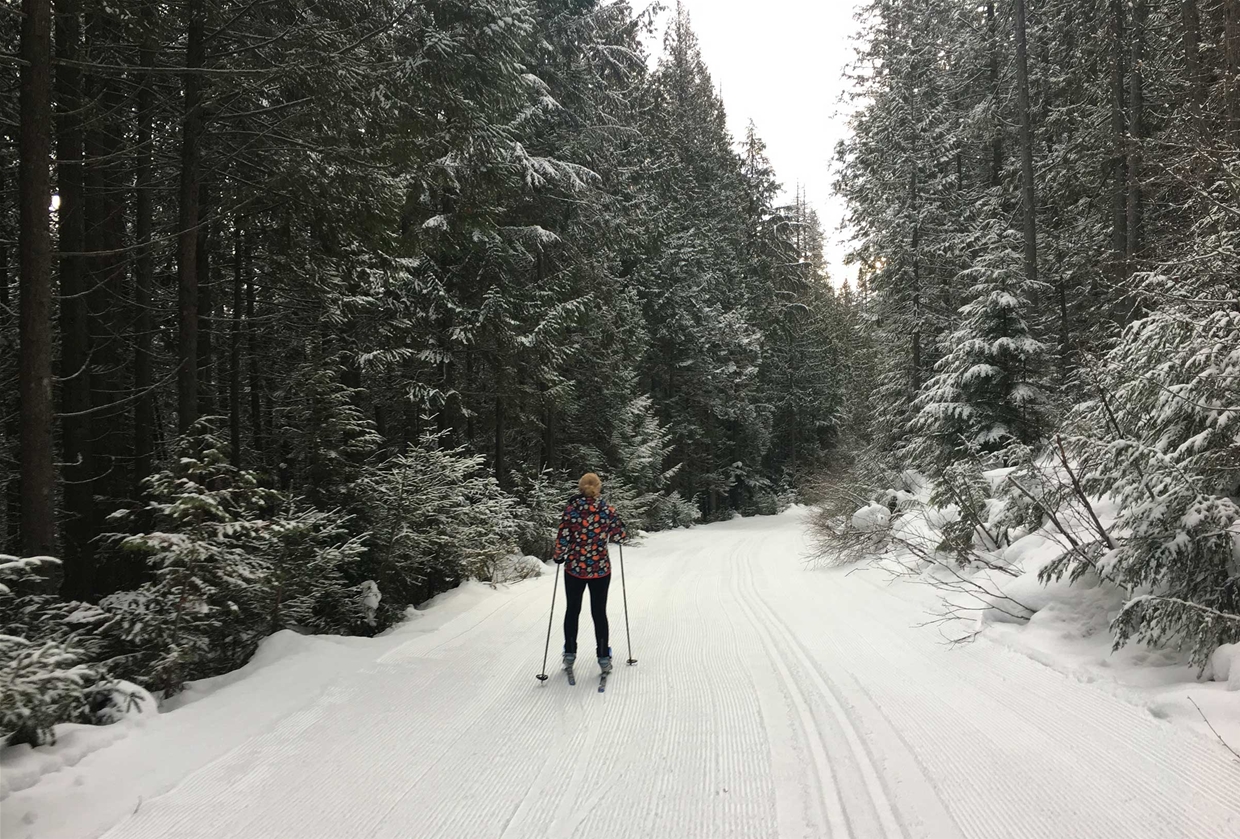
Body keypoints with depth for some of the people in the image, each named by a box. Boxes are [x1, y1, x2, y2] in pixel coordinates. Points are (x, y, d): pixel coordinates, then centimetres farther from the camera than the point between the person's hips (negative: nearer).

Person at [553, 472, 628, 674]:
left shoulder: (571, 509, -10)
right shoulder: (608, 510, -7)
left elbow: (563, 539, -11)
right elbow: (620, 536, -2)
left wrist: (559, 557, 7)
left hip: (574, 568, 0)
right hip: (601, 569, 0)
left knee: (573, 610, 17)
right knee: (599, 612, 11)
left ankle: (570, 653, 26)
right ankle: (603, 657, 14)